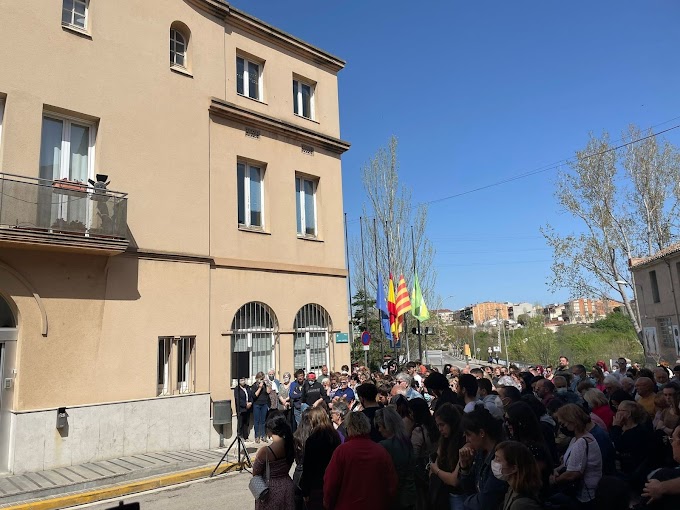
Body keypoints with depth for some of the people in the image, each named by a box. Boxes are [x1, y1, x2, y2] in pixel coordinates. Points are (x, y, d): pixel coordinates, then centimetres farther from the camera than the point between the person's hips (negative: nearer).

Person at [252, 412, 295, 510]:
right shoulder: (290, 445, -10)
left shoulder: (264, 451, -25)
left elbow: (255, 474, -9)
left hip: (271, 490, -4)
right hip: (288, 486, 4)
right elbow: (287, 468, 3)